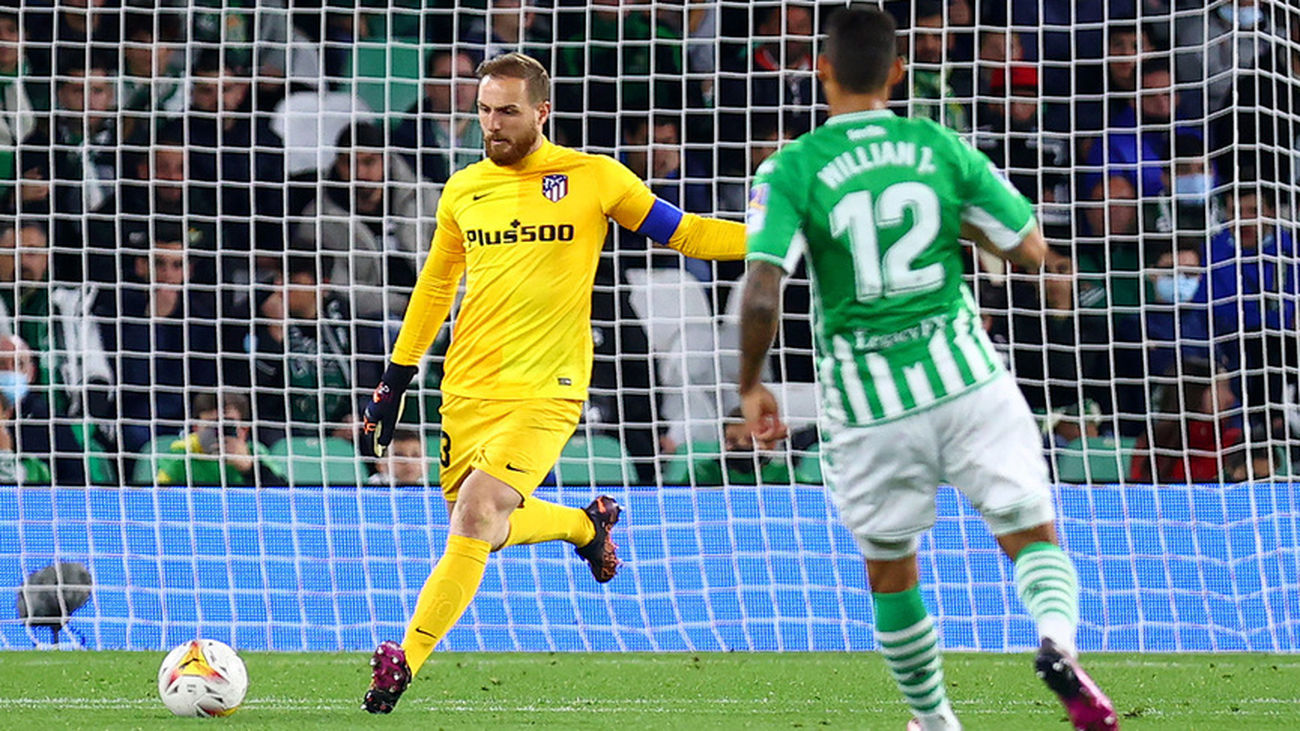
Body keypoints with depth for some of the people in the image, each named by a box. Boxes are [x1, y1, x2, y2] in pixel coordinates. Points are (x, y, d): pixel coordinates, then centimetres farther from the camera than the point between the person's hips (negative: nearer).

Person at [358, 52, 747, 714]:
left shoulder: (593, 178, -2)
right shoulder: (462, 192, 8)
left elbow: (685, 234, 5)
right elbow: (435, 286, 21)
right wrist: (395, 380, 20)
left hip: (546, 392, -5)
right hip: (467, 389, 5)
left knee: (477, 516, -20)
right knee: (484, 526, 7)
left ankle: (406, 664, -15)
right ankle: (587, 524, 38)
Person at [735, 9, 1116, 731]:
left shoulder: (790, 170, -5)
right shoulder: (942, 148, 1)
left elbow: (762, 296, -15)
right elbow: (1031, 250, 6)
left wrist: (752, 386, 0)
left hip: (868, 399, -1)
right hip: (966, 374, 1)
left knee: (890, 572, 18)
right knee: (1033, 535, 6)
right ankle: (1057, 639, -24)